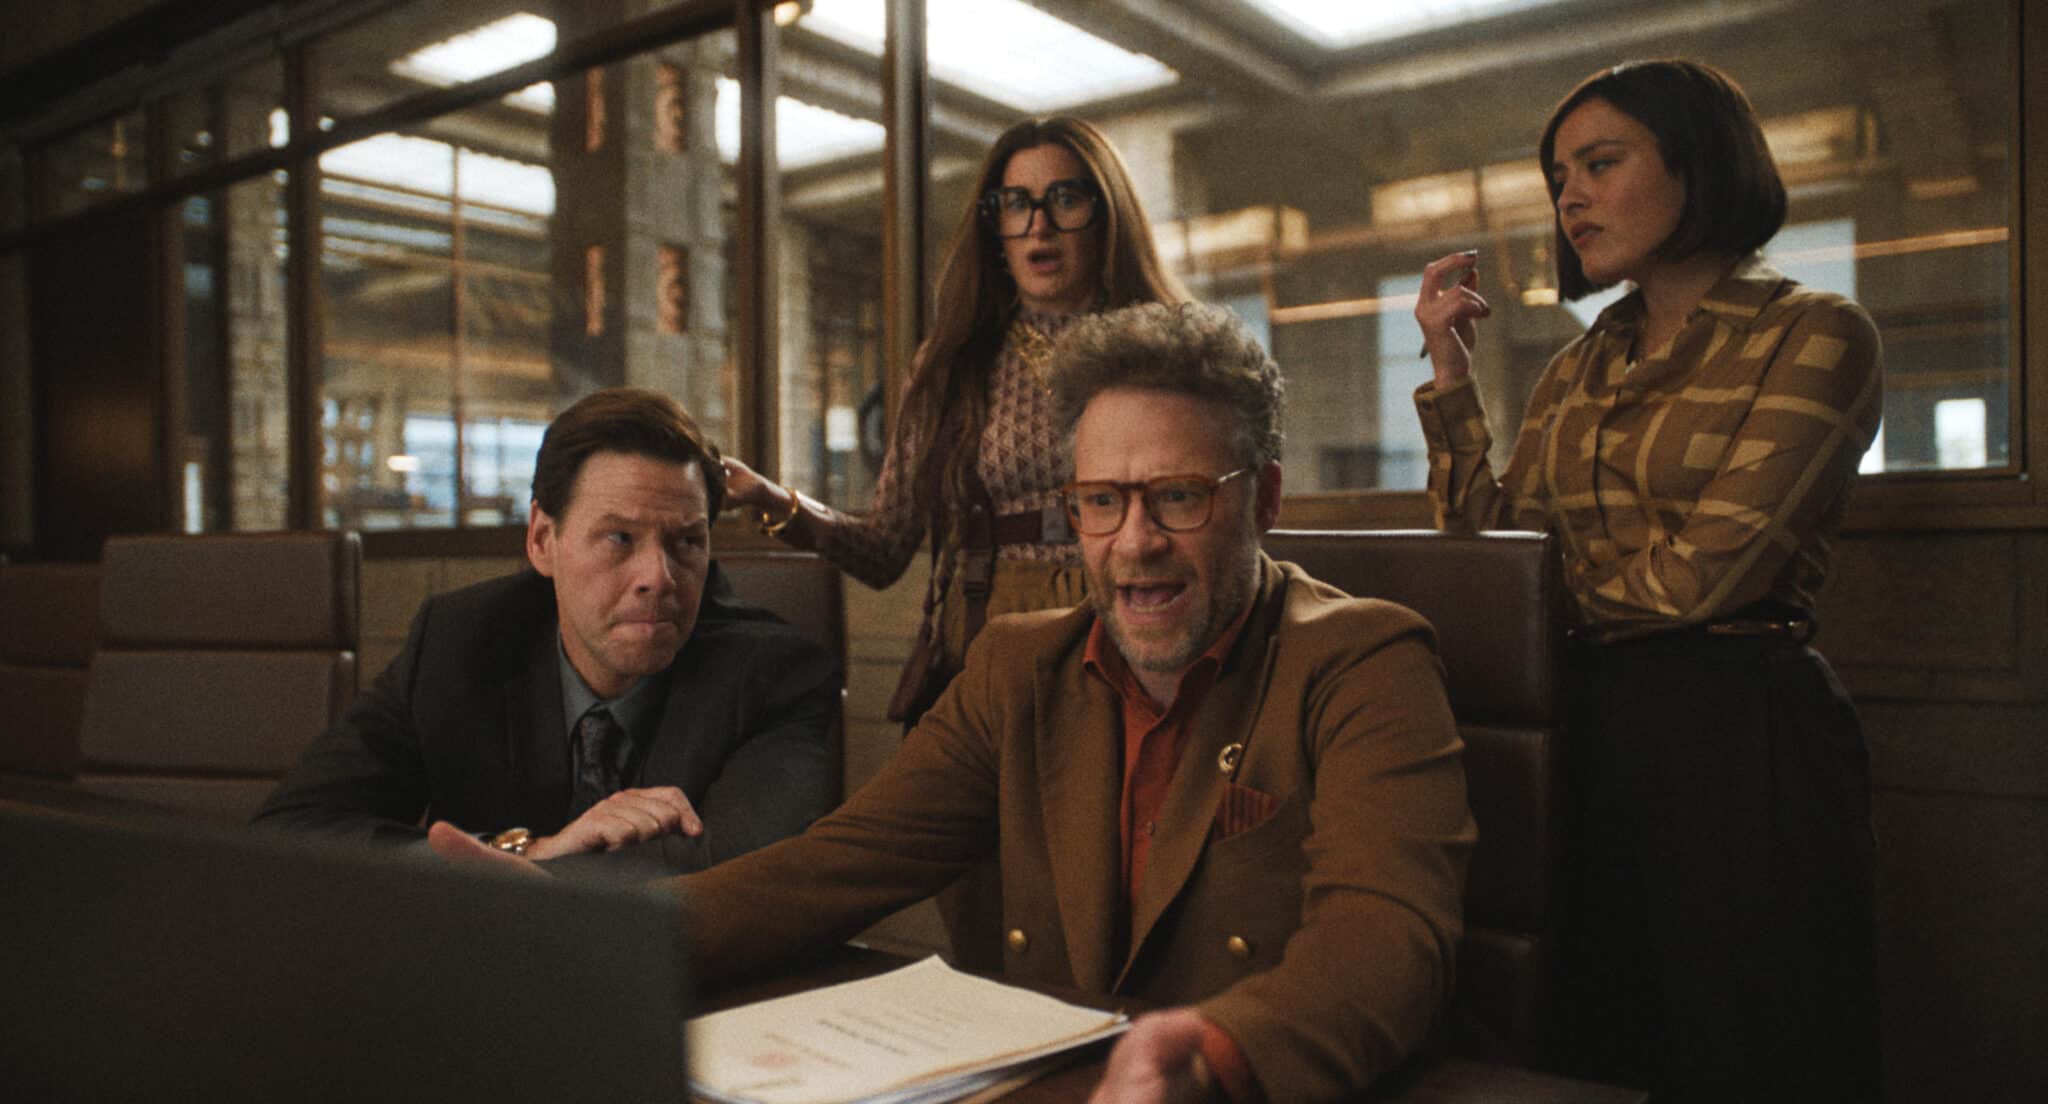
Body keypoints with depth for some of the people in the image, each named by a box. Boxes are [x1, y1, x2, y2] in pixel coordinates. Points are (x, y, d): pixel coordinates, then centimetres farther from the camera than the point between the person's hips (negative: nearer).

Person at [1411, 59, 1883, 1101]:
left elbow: (1708, 568, -16)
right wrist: (1450, 374, 1)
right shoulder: (1579, 367, 13)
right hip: (1592, 720, 6)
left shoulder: (1814, 335, -6)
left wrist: (1579, 586, 0)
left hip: (1739, 729, -6)